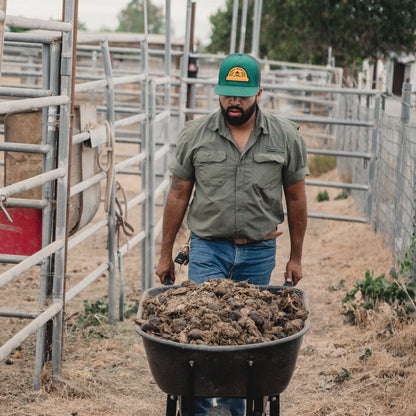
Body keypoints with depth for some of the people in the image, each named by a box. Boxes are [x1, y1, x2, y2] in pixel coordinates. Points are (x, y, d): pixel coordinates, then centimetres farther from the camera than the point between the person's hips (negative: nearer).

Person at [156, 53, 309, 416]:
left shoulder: (286, 137, -1)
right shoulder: (195, 135, -1)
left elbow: (295, 199, 7)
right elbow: (178, 196, 5)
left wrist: (296, 257, 9)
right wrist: (166, 255, 6)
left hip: (259, 253, 1)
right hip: (208, 249, 0)